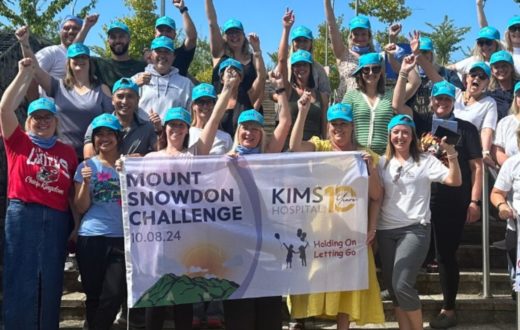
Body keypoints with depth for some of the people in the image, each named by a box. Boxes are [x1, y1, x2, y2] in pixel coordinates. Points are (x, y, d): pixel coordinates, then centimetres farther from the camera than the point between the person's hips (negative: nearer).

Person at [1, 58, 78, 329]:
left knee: (51, 284, 8)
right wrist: (24, 74, -8)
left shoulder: (67, 152, 10)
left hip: (57, 220, 3)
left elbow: (72, 193, 13)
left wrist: (77, 226, 7)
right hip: (22, 215, -2)